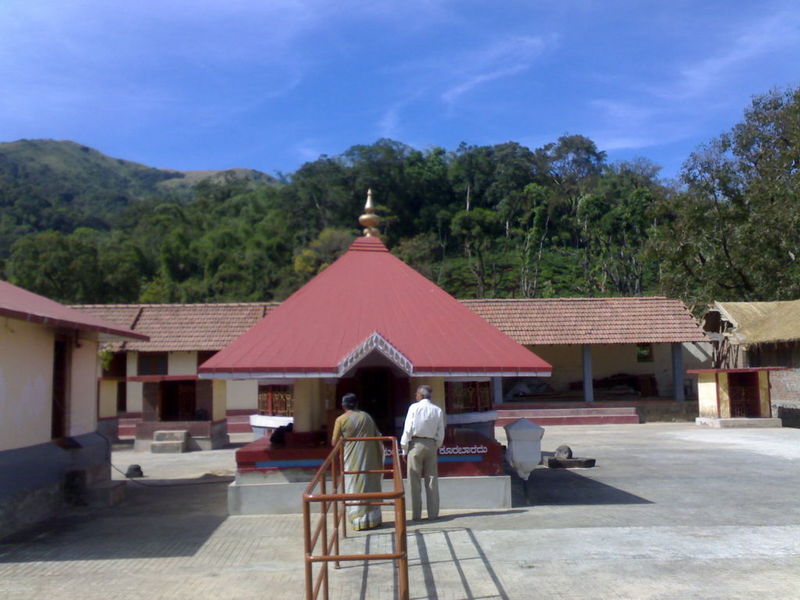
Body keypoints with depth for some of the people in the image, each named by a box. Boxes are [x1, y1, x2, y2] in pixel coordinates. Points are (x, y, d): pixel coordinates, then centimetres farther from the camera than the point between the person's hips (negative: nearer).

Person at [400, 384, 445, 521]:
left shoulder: (414, 407, -6)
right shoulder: (438, 410, 4)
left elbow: (408, 429, -7)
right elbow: (441, 433, 6)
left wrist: (404, 449, 1)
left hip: (415, 444, -3)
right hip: (431, 444, 3)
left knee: (414, 480, 2)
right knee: (432, 480, 8)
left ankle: (416, 514, 3)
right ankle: (433, 513, 10)